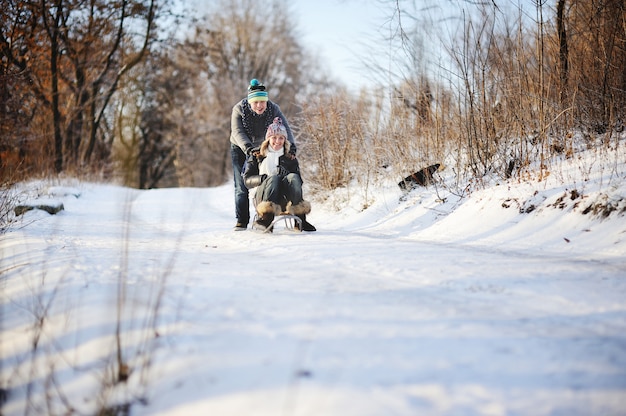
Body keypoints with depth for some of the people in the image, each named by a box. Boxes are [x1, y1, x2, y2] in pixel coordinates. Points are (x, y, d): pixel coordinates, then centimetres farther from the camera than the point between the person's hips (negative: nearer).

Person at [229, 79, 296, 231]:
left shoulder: (273, 109, -21)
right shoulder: (239, 109, -24)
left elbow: (284, 128, -29)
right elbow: (237, 132, -32)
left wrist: (291, 147, -47)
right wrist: (249, 149, -48)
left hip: (263, 148, 1)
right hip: (240, 149, -1)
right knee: (241, 186, -3)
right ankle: (241, 221, 2)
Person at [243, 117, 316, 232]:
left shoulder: (291, 158, 27)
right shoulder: (257, 157, 24)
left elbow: (298, 181, 14)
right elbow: (247, 180, 12)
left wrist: (286, 175, -8)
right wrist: (263, 178, -9)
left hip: (285, 200, 1)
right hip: (263, 196, -1)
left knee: (293, 177, -31)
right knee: (274, 178, -34)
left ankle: (299, 219, -48)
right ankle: (266, 217, -56)